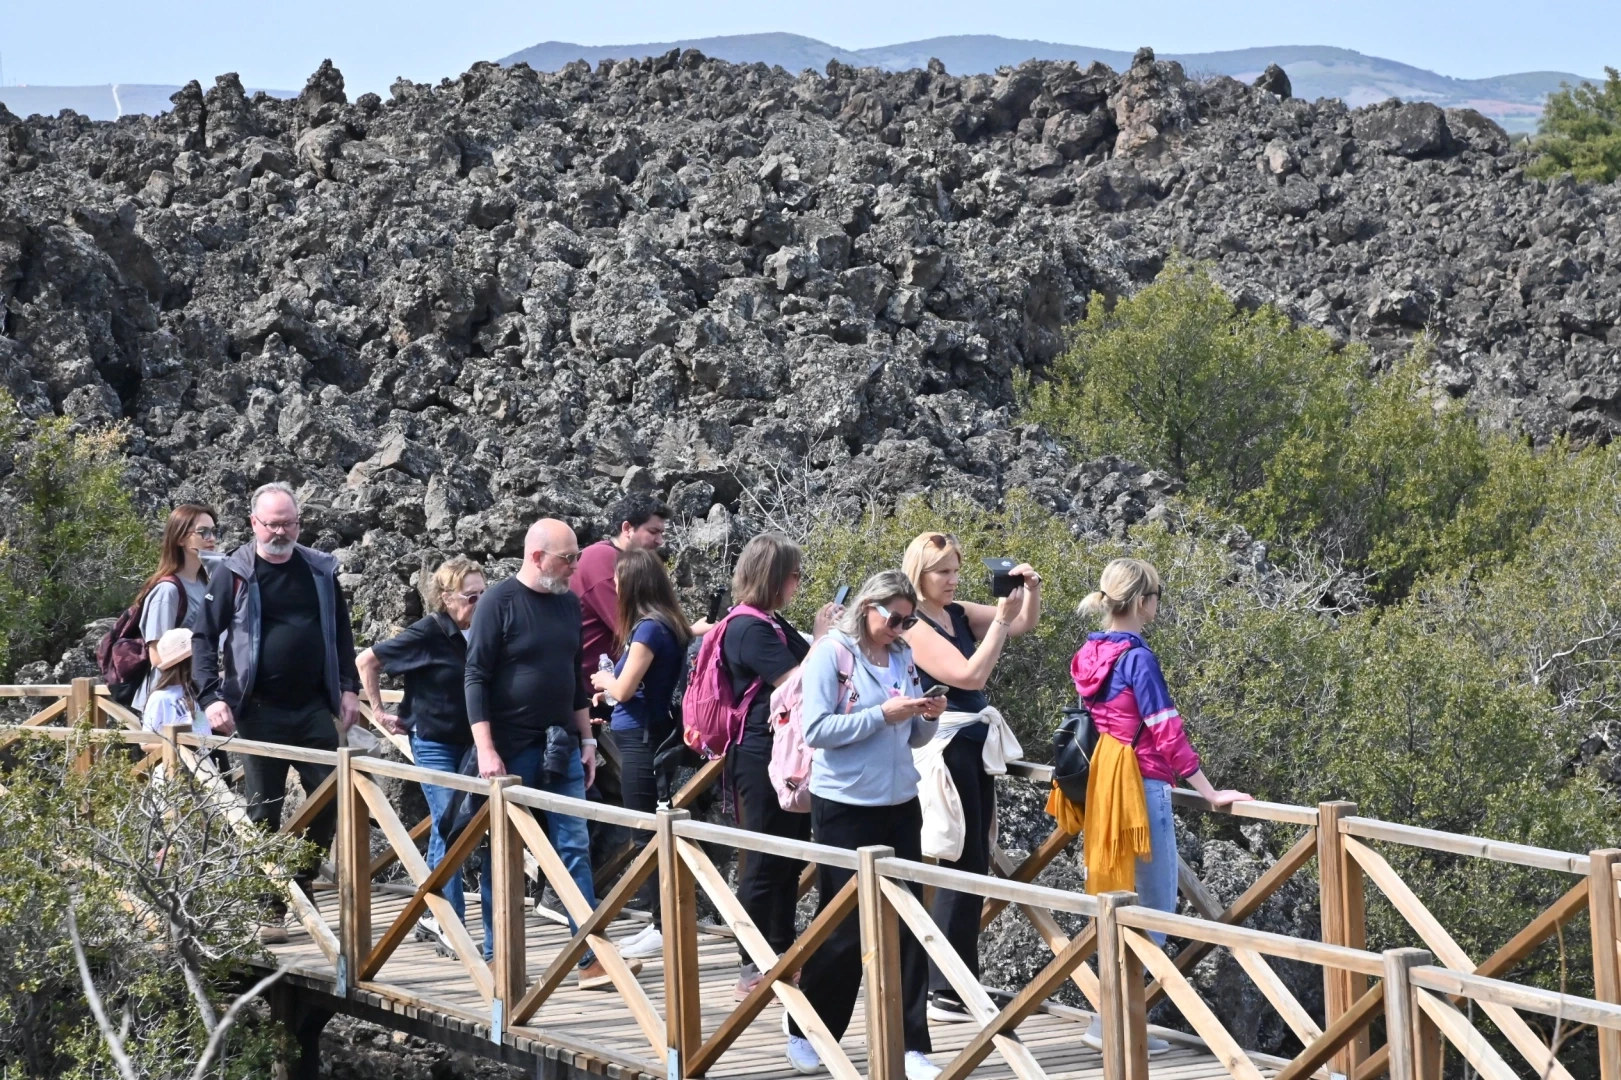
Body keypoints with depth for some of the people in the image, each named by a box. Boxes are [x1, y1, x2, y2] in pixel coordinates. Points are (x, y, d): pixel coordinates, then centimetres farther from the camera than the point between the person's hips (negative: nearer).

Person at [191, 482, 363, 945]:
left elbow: (340, 631, 17)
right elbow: (204, 637, -2)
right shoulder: (232, 574, -2)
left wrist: (348, 688, 9)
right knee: (264, 811, 2)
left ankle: (301, 883, 19)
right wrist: (211, 697, -13)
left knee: (330, 801, 0)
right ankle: (267, 910, 8)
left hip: (314, 709, 3)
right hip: (260, 711, -3)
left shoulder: (320, 570, 8)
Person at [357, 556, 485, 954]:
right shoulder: (428, 633, -15)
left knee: (447, 829, 12)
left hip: (469, 742, 5)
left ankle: (430, 916, 22)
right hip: (434, 743, -5)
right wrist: (380, 712, -3)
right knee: (450, 828, -11)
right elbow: (367, 661, -6)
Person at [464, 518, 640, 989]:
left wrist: (587, 739, 16)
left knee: (575, 848, 1)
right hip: (511, 751, -6)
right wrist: (486, 751, -16)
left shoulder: (568, 603, 10)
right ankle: (496, 957, 11)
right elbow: (476, 678, -11)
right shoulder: (499, 602, -9)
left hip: (561, 748, 6)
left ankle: (591, 958, -1)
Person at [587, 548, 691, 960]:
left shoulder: (648, 628, -16)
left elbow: (624, 689, -14)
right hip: (651, 736, 9)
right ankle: (660, 923, 17)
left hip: (640, 740, -9)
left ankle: (663, 928, 0)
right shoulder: (670, 625, 10)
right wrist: (611, 682, 10)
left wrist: (604, 680, 5)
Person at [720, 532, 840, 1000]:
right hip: (762, 756, -10)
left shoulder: (774, 625, 13)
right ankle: (752, 972, 1)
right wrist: (822, 637, -11)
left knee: (790, 860, 15)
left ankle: (781, 957, 24)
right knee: (765, 864, -5)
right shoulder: (749, 629, -16)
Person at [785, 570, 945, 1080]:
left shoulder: (903, 658, 8)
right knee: (845, 926, 2)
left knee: (906, 924, 3)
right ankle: (807, 1035, 20)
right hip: (845, 807, -5)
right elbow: (816, 731, -16)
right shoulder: (831, 654, -9)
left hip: (900, 806, 5)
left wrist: (927, 718, -6)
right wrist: (882, 715, -20)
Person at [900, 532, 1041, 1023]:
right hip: (945, 747, -9)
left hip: (976, 745, 9)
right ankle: (946, 995, -4)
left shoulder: (959, 614, 10)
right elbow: (970, 674, -21)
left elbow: (1025, 624, 16)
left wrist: (1031, 591, -4)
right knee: (963, 869, -8)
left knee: (973, 867, 10)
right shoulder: (914, 627, -13)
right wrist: (1003, 616, -19)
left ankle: (960, 985, 17)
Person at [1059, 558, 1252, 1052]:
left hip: (1102, 786, 8)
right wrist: (1210, 793, -12)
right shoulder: (1138, 657, -16)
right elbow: (1167, 733, -17)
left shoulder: (1091, 654, 8)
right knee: (1154, 910, -1)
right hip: (1140, 788, -8)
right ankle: (1110, 1022, -3)